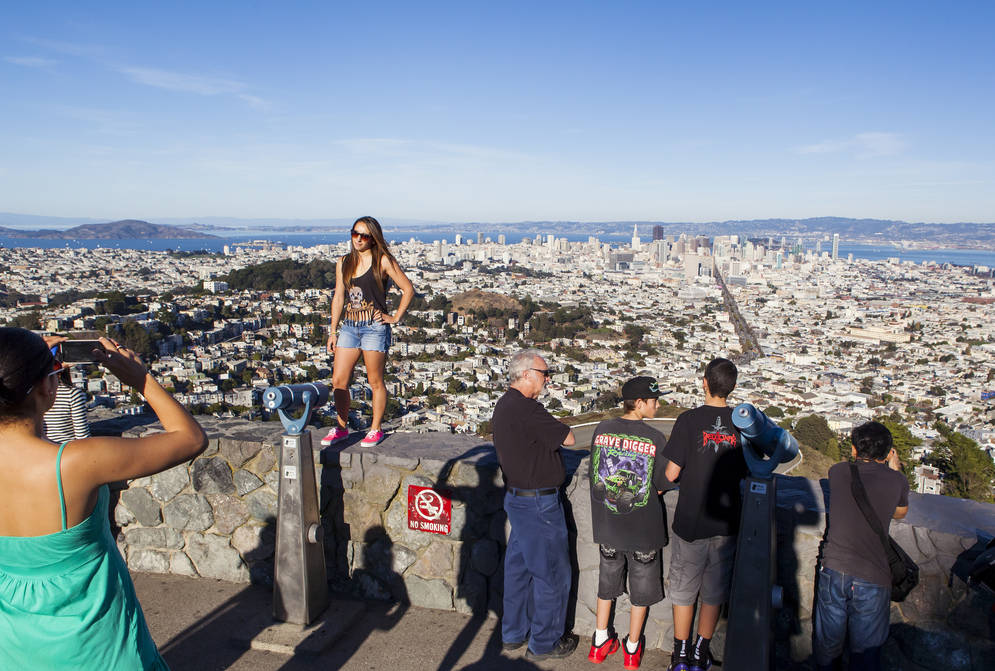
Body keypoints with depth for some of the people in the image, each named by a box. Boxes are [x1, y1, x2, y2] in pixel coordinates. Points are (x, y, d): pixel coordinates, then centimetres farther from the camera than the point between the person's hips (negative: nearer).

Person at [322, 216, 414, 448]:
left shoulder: (383, 261, -3)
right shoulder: (344, 262, 11)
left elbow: (408, 289, -1)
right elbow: (339, 297, 15)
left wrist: (396, 317, -3)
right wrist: (333, 331, 12)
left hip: (375, 327, -5)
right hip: (349, 327, 5)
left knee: (375, 381, 4)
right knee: (339, 381, 4)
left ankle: (376, 429, 18)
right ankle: (341, 427, 20)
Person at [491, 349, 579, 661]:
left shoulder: (504, 405, 8)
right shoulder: (527, 409, -24)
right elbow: (568, 438, -16)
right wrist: (557, 426, 2)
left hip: (516, 497, 10)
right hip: (537, 503, -10)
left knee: (519, 567, 20)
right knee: (552, 573, 5)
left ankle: (513, 633, 33)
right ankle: (544, 643, 19)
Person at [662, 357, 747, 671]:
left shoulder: (689, 420, -14)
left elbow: (671, 473, -15)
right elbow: (750, 472, 3)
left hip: (690, 521, -3)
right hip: (726, 522, 3)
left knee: (683, 590, 14)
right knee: (714, 593, 17)